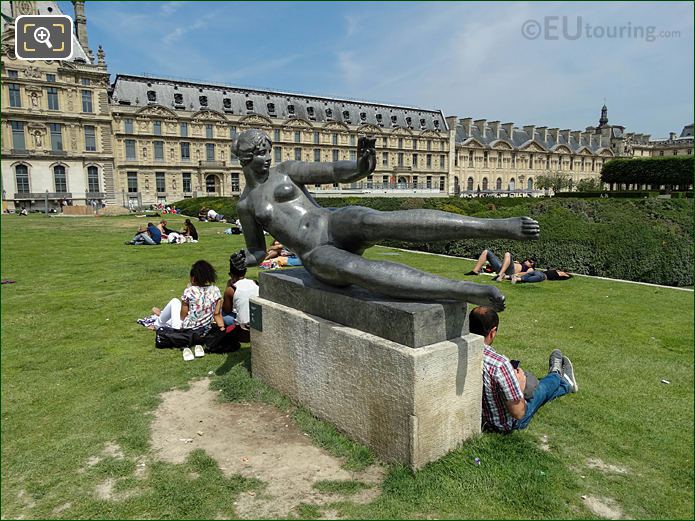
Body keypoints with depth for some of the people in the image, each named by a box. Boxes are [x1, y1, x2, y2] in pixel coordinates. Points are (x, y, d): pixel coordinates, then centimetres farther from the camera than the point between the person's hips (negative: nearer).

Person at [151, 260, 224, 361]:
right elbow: (217, 314, -10)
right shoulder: (216, 291, -6)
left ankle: (158, 324, 40)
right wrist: (223, 328, -2)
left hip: (184, 332, -4)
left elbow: (183, 316, -7)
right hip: (205, 332, 5)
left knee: (174, 301, 20)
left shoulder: (189, 291, -16)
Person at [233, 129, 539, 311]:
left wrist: (360, 167, -21)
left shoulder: (286, 171, 13)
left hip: (336, 225, 0)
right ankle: (476, 293, -47)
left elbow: (337, 172, 2)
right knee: (354, 270, -37)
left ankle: (500, 226, -46)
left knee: (376, 222, -37)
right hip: (317, 258, 0)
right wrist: (241, 262, 0)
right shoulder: (245, 206, 19)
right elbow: (257, 252, 24)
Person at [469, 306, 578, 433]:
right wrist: (520, 386, -10)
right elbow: (518, 413, -28)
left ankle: (565, 383, 57)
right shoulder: (500, 364, -37)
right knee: (543, 386, 21)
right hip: (506, 426, -5)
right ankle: (556, 376, 58)